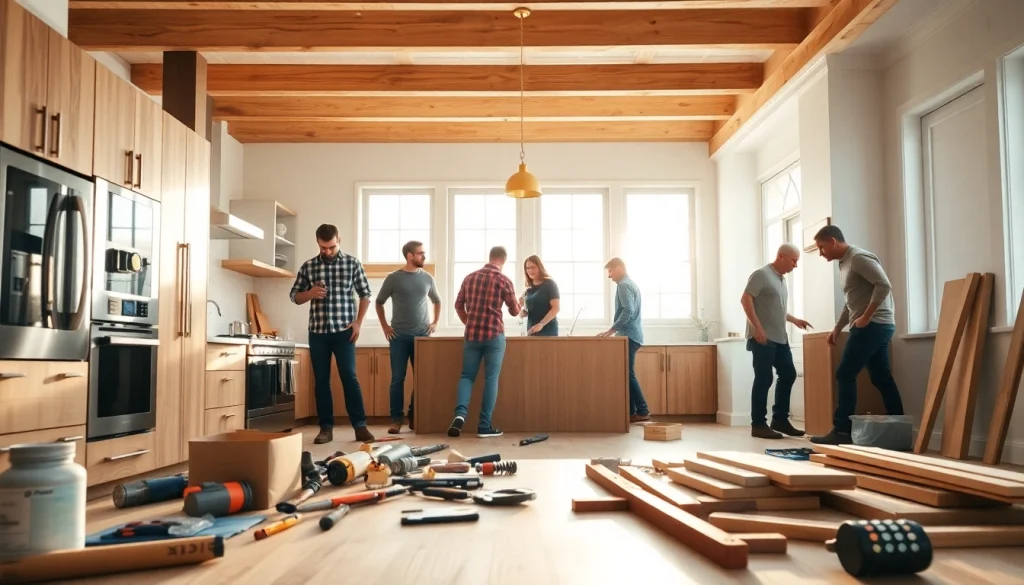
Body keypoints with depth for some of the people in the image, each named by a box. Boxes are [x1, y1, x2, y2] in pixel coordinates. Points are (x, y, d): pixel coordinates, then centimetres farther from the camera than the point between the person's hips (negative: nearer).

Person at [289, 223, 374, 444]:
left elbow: (365, 294, 6)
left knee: (349, 376, -6)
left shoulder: (352, 263, 1)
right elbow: (294, 296, 11)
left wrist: (358, 322, -3)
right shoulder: (308, 266, 6)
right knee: (321, 380, 4)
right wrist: (310, 293, -11)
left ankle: (360, 426, -2)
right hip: (318, 332, 3)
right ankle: (326, 428, 11)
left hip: (344, 331, -2)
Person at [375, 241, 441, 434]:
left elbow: (437, 301, 21)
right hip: (399, 336, -2)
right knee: (398, 379, -1)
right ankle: (396, 419, 4)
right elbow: (379, 302, 9)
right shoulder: (393, 278, -1)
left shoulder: (427, 278, 6)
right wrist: (385, 326, 2)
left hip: (422, 335, 2)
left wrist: (435, 322, 9)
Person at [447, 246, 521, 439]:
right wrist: (519, 304, 28)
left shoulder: (470, 277, 9)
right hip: (494, 335, -4)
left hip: (472, 334, 4)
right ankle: (485, 426, 2)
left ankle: (460, 414, -13)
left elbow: (458, 305, 14)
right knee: (491, 378, 2)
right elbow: (514, 311, 6)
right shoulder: (504, 280, -3)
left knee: (467, 375, 10)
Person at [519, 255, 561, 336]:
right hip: (531, 331, 6)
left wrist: (541, 324, -24)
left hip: (548, 331, -6)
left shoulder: (549, 284, -4)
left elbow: (556, 308, -12)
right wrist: (523, 312, 0)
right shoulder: (529, 289, 15)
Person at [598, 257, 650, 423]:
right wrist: (615, 330, 23)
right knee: (627, 374, 9)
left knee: (628, 374, -8)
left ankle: (642, 411, -8)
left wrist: (611, 331, -23)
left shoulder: (623, 285, -11)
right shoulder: (631, 284, 20)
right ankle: (632, 411, 9)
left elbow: (628, 310, -23)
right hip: (632, 335, 10)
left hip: (628, 336, -10)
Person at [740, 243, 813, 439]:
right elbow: (745, 299, -17)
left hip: (780, 338, 9)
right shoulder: (762, 274, -9)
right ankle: (758, 425, 1)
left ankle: (780, 420, 19)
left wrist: (794, 320, 20)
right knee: (764, 380, -6)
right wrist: (757, 327, -23)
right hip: (763, 338, -9)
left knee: (788, 375, 10)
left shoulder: (781, 279, 19)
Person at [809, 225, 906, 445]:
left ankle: (842, 430, -6)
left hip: (873, 325, -10)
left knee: (845, 375, -9)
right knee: (882, 378, 9)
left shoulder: (858, 257, -11)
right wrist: (837, 328, 21)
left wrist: (866, 317, -20)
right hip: (875, 327, 10)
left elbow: (884, 285, -22)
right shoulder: (844, 263, 19)